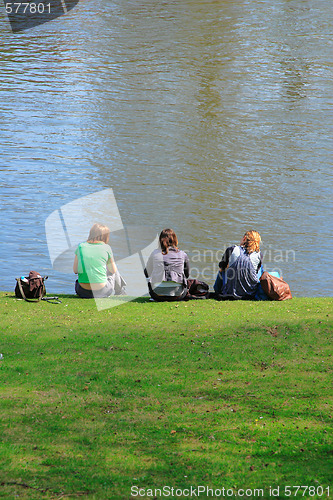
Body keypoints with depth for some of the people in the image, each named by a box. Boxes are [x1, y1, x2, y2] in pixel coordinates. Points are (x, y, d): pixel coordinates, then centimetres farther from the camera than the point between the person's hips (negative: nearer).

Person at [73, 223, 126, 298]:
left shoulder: (81, 247, 1)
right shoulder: (106, 248, -5)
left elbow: (75, 270, 6)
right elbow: (113, 270, 7)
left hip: (82, 291, 2)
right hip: (101, 292, -2)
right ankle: (120, 293, 53)